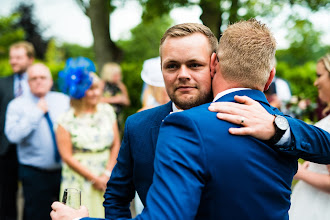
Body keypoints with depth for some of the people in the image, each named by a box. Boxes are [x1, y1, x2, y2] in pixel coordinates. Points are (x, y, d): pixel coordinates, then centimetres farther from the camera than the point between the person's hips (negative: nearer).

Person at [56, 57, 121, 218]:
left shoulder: (107, 111, 5)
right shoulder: (66, 120, -6)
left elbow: (116, 145, 6)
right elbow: (67, 157, -7)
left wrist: (107, 173, -4)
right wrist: (94, 178, -8)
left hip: (107, 180, 3)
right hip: (79, 183, -3)